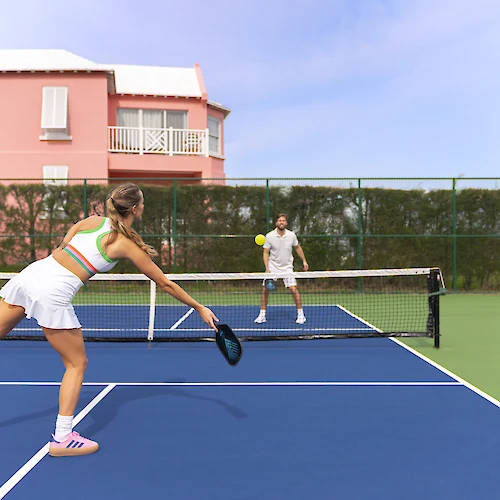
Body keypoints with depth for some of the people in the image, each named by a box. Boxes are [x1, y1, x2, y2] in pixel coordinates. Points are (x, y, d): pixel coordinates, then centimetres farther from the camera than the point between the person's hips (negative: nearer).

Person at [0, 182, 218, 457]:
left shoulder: (92, 220, 12)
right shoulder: (128, 245, -2)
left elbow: (59, 249, 15)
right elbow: (166, 284, 3)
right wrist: (200, 308, 11)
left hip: (30, 273, 6)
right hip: (53, 294, -6)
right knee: (77, 364, 10)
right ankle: (62, 438, 13)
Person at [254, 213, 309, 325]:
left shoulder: (291, 235, -6)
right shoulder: (269, 236, -11)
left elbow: (297, 247, 12)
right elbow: (266, 253, -6)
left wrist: (304, 261, 10)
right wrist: (267, 268, -15)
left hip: (287, 267, 0)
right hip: (272, 267, 0)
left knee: (294, 289, -11)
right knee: (265, 290, -4)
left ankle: (300, 315, 4)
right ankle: (262, 315, 10)